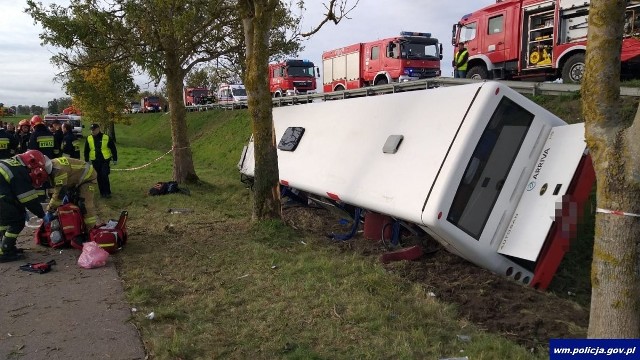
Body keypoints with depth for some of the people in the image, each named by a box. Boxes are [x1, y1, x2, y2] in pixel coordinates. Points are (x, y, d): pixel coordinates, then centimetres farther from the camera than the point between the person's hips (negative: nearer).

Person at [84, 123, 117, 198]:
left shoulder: (106, 138, -4)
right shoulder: (89, 139, 4)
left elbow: (113, 149, 2)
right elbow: (86, 151, 13)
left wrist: (115, 159, 1)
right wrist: (86, 161, 11)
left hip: (105, 160, -3)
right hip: (95, 161, 3)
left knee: (105, 176, -11)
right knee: (99, 177, 7)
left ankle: (107, 192, -2)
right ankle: (102, 192, 18)